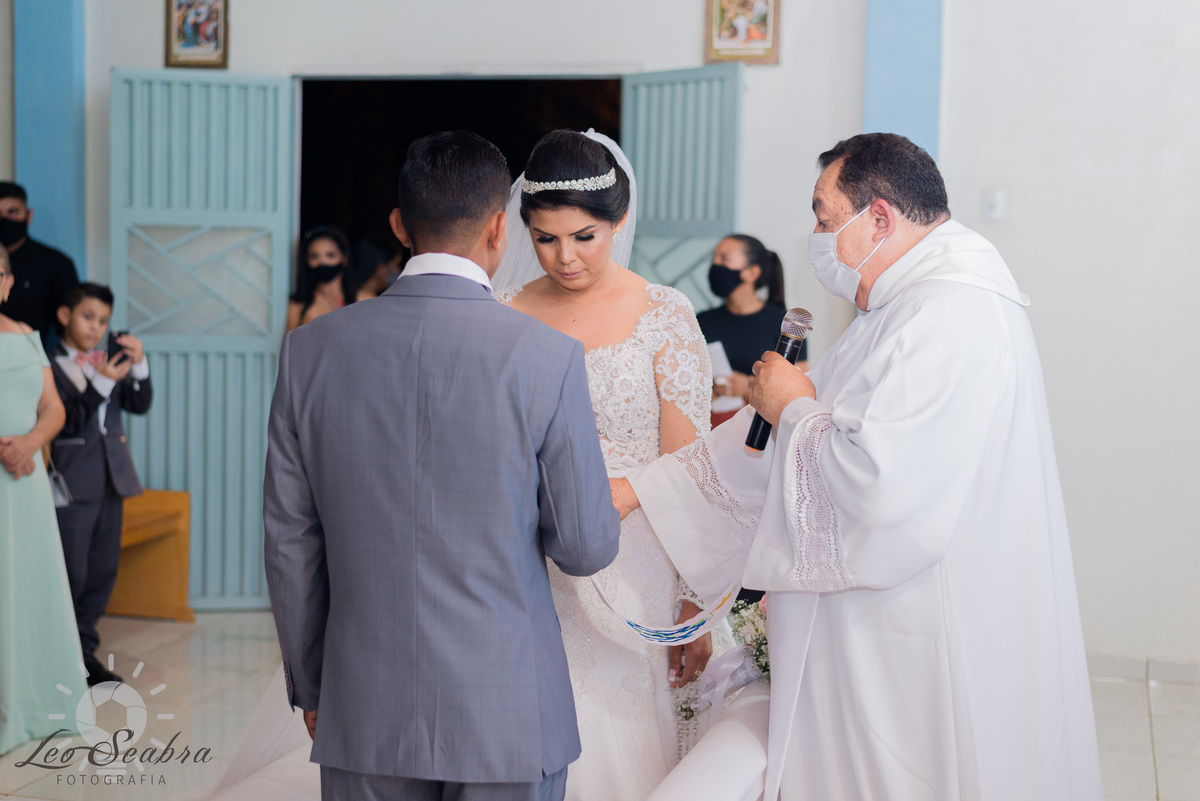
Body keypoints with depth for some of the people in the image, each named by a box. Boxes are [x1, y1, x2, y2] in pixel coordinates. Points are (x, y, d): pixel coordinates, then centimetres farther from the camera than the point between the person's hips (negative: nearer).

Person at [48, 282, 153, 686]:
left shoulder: (110, 364, 13)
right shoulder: (52, 367, -8)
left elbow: (140, 405, 6)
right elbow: (66, 421, -17)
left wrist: (138, 366, -9)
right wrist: (101, 382, -25)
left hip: (113, 480, 7)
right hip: (73, 483, -7)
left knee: (103, 570, 10)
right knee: (71, 573, -4)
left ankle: (83, 649, 21)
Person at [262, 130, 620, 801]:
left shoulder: (311, 351, -3)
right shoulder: (549, 356, -12)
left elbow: (290, 542, 3)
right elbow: (586, 548, -6)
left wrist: (310, 688, 15)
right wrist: (609, 502, 17)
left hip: (365, 715, 3)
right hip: (508, 718, -2)